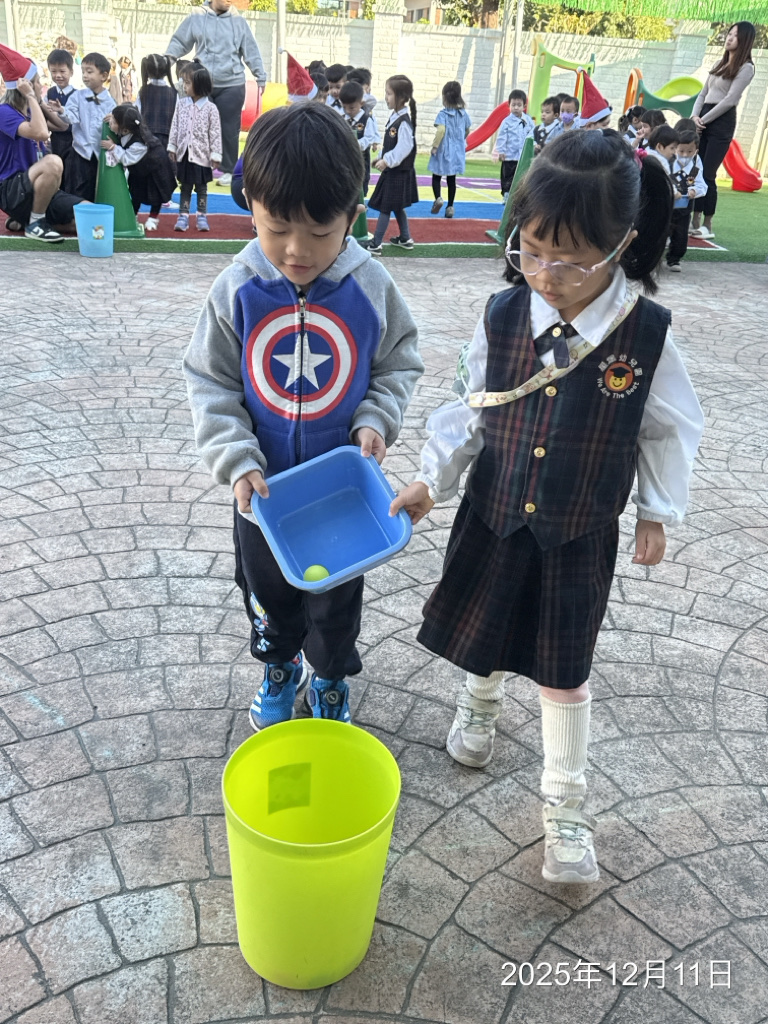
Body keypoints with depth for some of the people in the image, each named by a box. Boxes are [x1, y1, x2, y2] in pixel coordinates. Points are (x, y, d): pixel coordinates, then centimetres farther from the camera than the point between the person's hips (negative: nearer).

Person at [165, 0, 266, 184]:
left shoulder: (239, 22, 6)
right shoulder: (195, 19, 4)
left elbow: (251, 52, 7)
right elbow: (179, 43, 6)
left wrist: (261, 77, 5)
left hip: (232, 85, 0)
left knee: (229, 129, 3)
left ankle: (228, 170, 14)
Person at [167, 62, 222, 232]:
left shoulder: (210, 108, -8)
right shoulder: (181, 105, 2)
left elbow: (215, 133, -8)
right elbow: (175, 128, 7)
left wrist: (215, 155, -11)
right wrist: (172, 148, 3)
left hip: (201, 154, -3)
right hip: (184, 153, 3)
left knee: (201, 187, 9)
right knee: (185, 187, 9)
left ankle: (202, 216, 18)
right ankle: (183, 216, 13)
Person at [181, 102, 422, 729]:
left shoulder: (371, 288, -14)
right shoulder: (236, 291, -14)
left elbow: (399, 366, -1)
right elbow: (210, 384, -6)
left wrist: (375, 421, -18)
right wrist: (236, 460, -16)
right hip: (263, 486, 1)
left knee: (337, 596, 18)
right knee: (266, 587, 22)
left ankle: (331, 678, 45)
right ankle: (279, 665, 50)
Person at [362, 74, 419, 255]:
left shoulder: (404, 122, -21)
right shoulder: (394, 116, 7)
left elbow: (404, 148, -27)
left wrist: (387, 161, -25)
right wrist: (382, 158, 9)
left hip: (399, 172, -9)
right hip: (393, 170, 9)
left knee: (385, 207, -5)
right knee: (396, 207, 18)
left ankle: (375, 245, 0)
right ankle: (405, 238, 30)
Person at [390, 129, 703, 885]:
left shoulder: (647, 333, -17)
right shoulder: (502, 315, -13)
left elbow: (668, 430, -3)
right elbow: (470, 407, -2)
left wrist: (657, 511, 3)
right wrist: (431, 481, -7)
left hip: (580, 534, -2)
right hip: (493, 515, 2)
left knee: (563, 665, 10)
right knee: (481, 628, 21)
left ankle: (565, 802, 30)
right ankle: (480, 700, 57)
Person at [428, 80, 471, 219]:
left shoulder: (443, 113, -13)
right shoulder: (463, 113, 3)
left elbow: (441, 130, -27)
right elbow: (467, 130, 14)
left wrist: (434, 146, -20)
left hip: (444, 150, -4)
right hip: (457, 151, 4)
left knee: (436, 176, 10)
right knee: (451, 179, 11)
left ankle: (438, 197, -15)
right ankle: (450, 206, 11)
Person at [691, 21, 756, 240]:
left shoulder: (746, 68, -5)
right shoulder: (720, 63, 18)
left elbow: (729, 100, -13)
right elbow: (703, 93, 16)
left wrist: (703, 120, -12)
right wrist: (695, 116, -2)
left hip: (722, 123, -7)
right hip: (704, 120, 7)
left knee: (707, 175, -10)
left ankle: (708, 226, -3)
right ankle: (695, 221, 7)